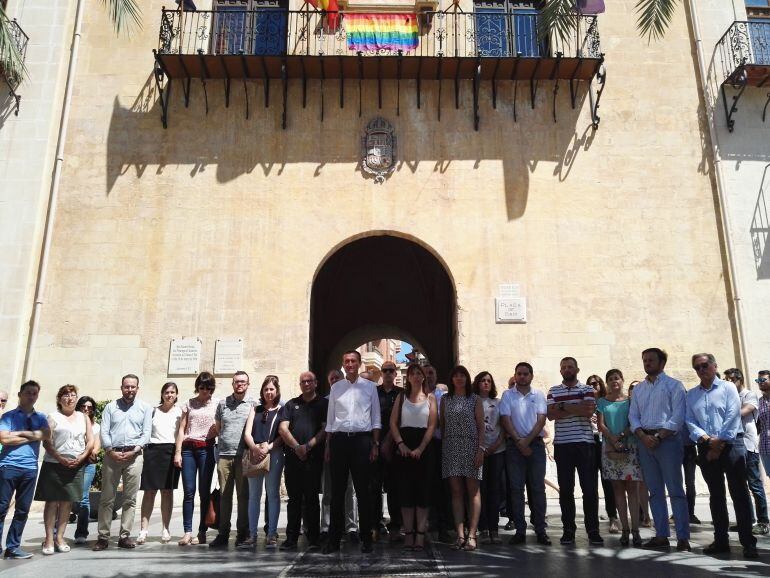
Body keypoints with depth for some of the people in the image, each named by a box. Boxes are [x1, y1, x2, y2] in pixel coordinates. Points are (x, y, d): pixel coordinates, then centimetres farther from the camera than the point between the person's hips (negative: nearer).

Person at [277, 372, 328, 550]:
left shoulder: (324, 404, 9)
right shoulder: (291, 404, 17)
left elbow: (326, 429, -1)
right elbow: (283, 428, 5)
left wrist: (308, 446, -11)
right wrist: (296, 446, -9)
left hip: (314, 457, -2)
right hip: (292, 456, 3)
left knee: (311, 498, -2)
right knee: (294, 498, 6)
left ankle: (313, 538, 4)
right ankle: (291, 538, 11)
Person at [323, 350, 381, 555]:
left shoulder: (369, 387, 6)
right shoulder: (336, 387, 11)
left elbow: (376, 418, 6)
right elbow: (330, 419, 13)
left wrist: (375, 444, -1)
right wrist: (328, 446, 8)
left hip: (362, 439, -2)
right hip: (339, 439, 2)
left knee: (363, 490, 2)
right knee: (337, 491, 6)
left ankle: (366, 538, 12)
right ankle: (334, 539, 13)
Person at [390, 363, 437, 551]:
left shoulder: (430, 398, 8)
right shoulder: (401, 397, 11)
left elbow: (432, 425, -1)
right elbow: (393, 423, 4)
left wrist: (420, 449, -12)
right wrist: (400, 444, -10)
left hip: (423, 447, -1)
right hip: (404, 447, 1)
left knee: (422, 489, -2)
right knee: (405, 489, 1)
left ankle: (420, 535, 2)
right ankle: (408, 533, 8)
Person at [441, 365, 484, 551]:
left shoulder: (475, 399, 5)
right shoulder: (445, 399, 12)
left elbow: (481, 426, 1)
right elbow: (442, 424, 12)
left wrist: (481, 448, -8)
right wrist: (442, 444, 4)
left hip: (471, 446, -2)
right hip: (451, 447, 2)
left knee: (473, 491, -2)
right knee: (456, 491, 0)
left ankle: (472, 535, 0)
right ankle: (460, 535, 2)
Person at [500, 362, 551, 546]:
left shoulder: (538, 395, 10)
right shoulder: (507, 395, 8)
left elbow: (541, 420, 1)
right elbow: (506, 420, 0)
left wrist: (527, 440, -10)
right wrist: (519, 441, -9)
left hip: (536, 443, 0)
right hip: (514, 444, 0)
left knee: (538, 488, 0)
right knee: (516, 488, 1)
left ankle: (540, 530, 6)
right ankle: (520, 531, 7)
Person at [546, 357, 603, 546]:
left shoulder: (587, 390, 7)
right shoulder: (553, 391, 12)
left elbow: (589, 411, -11)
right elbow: (551, 414, -4)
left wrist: (563, 406, -8)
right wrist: (577, 408, -9)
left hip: (584, 443, -1)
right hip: (562, 445, 2)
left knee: (590, 488, -1)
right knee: (565, 489, 4)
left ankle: (593, 530, 9)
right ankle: (568, 530, 12)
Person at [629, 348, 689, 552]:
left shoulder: (673, 385, 2)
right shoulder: (638, 388, 17)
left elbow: (678, 416, -7)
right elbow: (633, 416, 11)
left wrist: (659, 436, -15)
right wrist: (643, 436, -6)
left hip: (667, 440, -5)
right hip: (645, 441, 5)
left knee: (675, 490, -6)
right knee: (655, 491, 7)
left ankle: (683, 538, -3)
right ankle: (662, 536, 11)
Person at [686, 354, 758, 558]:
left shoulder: (727, 388, 3)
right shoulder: (691, 395, 14)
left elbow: (732, 416, -7)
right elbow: (690, 421, 6)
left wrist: (720, 442, -13)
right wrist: (705, 439, -12)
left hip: (730, 444, -4)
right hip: (706, 448, 4)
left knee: (739, 493, -6)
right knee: (716, 495, 8)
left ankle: (748, 542, -3)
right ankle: (721, 540, 14)